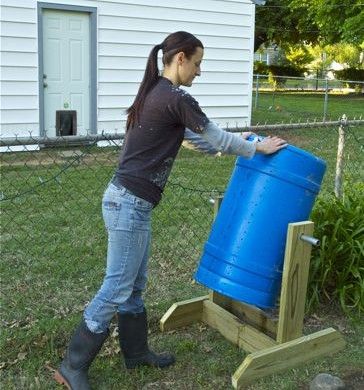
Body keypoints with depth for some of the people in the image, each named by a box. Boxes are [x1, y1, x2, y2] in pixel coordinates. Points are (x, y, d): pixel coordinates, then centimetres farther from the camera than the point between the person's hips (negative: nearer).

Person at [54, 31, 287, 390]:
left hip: (126, 200, 10)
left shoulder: (153, 93, 14)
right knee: (117, 288, 0)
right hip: (130, 204, -10)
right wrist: (258, 148, 10)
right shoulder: (176, 99, -14)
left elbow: (201, 134, 27)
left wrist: (235, 139, 32)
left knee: (134, 283, 18)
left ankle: (136, 352, 34)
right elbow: (218, 140, -6)